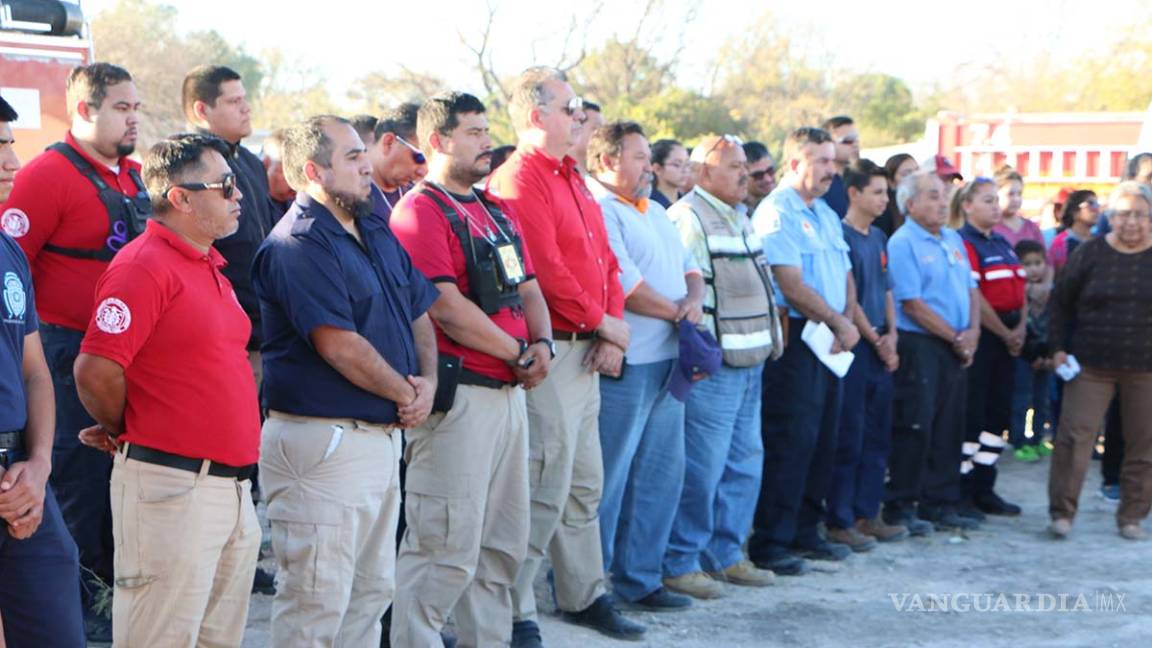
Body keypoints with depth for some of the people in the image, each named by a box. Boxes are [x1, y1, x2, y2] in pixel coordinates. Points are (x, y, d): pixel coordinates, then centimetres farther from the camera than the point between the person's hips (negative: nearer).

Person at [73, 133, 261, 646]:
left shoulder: (211, 267, 16)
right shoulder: (144, 266, -14)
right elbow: (94, 371, -20)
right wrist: (125, 431, -3)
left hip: (232, 484, 9)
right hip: (171, 485, -9)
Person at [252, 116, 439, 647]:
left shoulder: (376, 232, 14)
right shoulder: (298, 245, -16)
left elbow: (419, 313, 18)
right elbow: (339, 345, -22)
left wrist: (428, 380, 0)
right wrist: (406, 394, -9)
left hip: (383, 437, 10)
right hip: (323, 439, -10)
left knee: (372, 591, 17)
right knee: (317, 602, -4)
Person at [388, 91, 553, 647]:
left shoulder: (497, 212, 18)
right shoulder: (420, 212, -11)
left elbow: (527, 288, 20)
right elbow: (448, 310, -18)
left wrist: (542, 342, 0)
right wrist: (519, 355, -11)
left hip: (509, 392, 9)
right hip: (458, 395, -9)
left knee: (504, 545, 15)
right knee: (447, 547, -7)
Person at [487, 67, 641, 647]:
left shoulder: (572, 180, 17)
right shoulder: (519, 182, -14)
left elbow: (605, 261, 16)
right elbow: (545, 272, -21)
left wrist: (613, 330, 3)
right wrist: (602, 323, -12)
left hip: (587, 352, 10)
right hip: (550, 352, -10)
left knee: (585, 484, 17)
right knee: (545, 489, -6)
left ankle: (584, 595, 29)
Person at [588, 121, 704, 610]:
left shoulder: (655, 213, 20)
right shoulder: (598, 212, -11)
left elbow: (688, 266, 21)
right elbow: (623, 284, -18)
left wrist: (695, 298, -3)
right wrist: (676, 312, -5)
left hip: (668, 362, 9)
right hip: (625, 364, -9)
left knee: (661, 473, 13)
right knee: (608, 477, -3)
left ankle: (639, 578, 22)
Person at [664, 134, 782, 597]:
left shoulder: (739, 217, 19)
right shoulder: (687, 218, -12)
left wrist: (772, 338, 22)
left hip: (750, 365, 10)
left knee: (744, 464, 14)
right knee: (702, 469, -7)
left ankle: (726, 554, 24)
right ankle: (679, 563, 2)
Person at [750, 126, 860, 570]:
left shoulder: (827, 215, 18)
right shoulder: (777, 213, -11)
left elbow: (846, 275, 19)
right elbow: (792, 285, -17)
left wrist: (847, 320, 0)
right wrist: (839, 324, -10)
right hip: (795, 338, -9)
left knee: (823, 440, 12)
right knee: (790, 440, -8)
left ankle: (805, 532, 22)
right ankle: (770, 542, -2)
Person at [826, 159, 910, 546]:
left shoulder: (879, 238, 15)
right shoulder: (841, 236, -10)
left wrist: (892, 334, 4)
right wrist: (876, 340, -9)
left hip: (881, 350, 8)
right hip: (855, 349, -8)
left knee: (878, 436, 11)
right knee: (849, 438, -4)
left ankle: (867, 515, 19)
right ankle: (839, 521, 3)